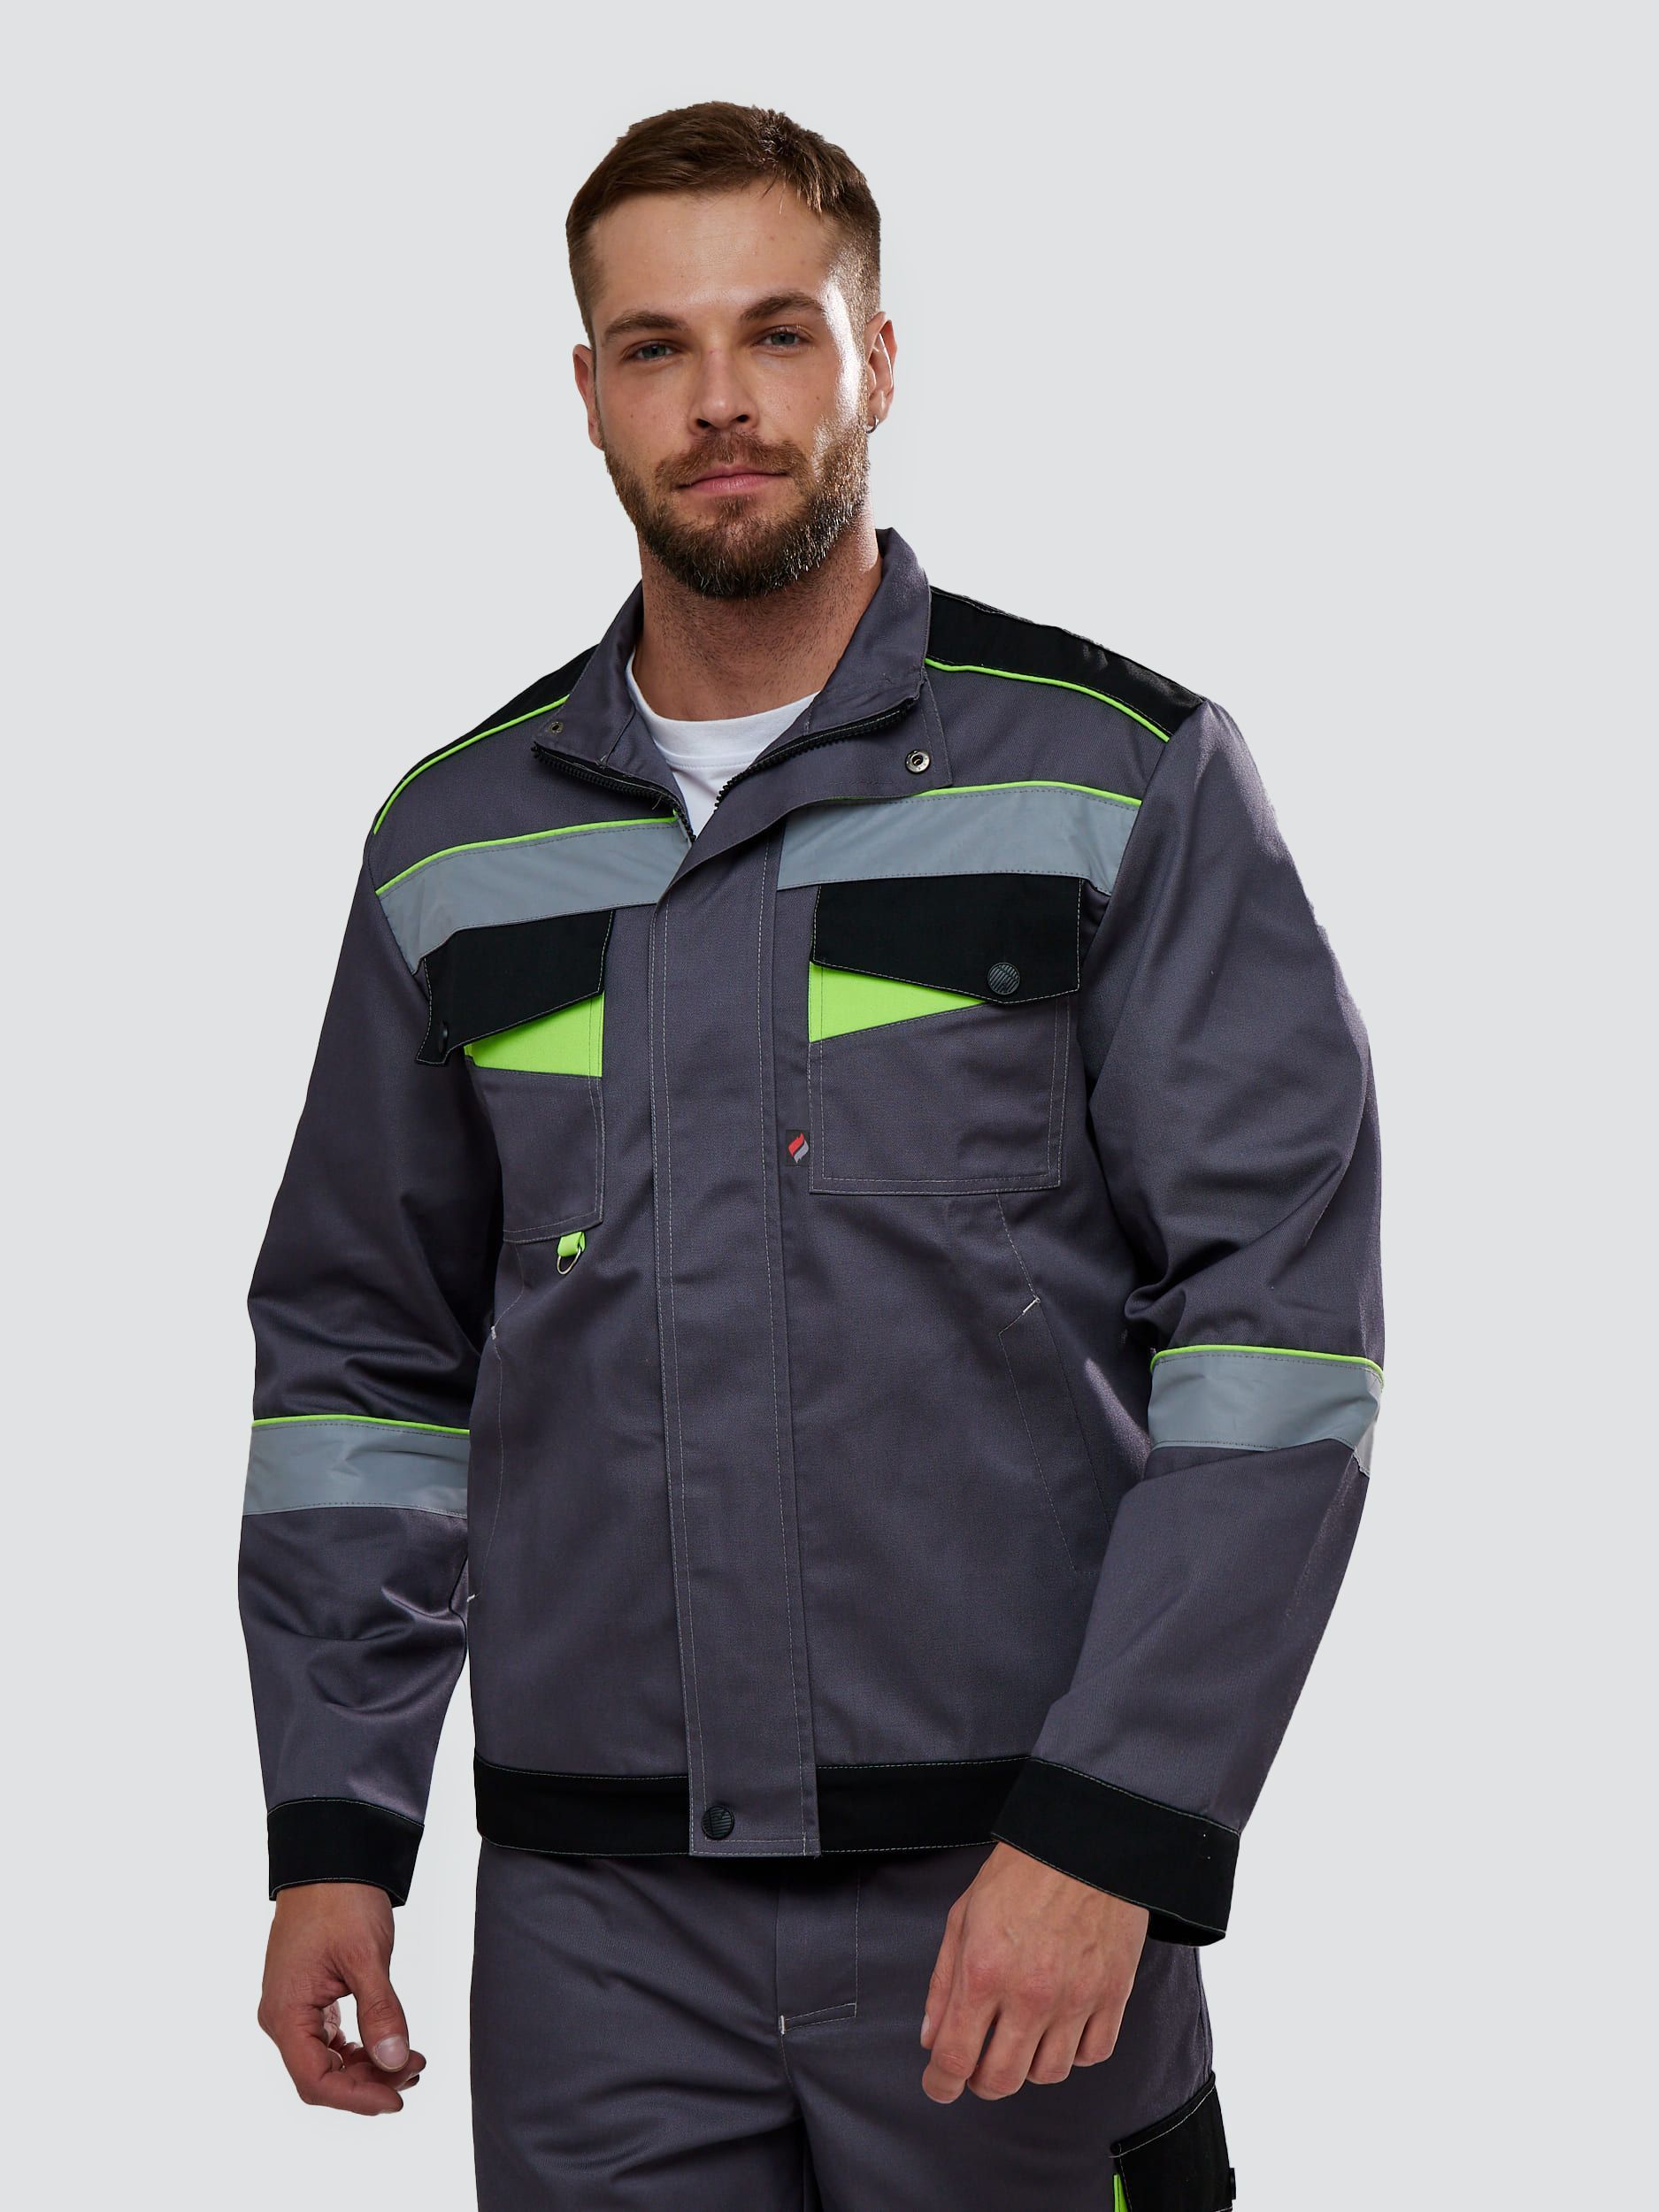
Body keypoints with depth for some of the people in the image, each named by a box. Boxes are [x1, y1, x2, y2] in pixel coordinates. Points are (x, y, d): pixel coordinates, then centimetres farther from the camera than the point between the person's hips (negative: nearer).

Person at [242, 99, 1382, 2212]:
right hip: (592, 1918, 3)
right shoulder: (455, 843, 10)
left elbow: (1278, 1325, -7)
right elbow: (363, 1361, 14)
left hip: (1018, 1896, -2)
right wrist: (331, 1834, 7)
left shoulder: (1124, 775, -1)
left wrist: (1112, 1826, -14)